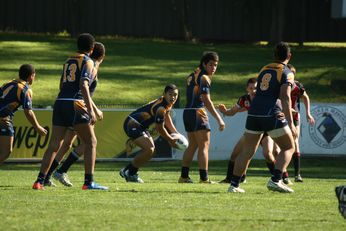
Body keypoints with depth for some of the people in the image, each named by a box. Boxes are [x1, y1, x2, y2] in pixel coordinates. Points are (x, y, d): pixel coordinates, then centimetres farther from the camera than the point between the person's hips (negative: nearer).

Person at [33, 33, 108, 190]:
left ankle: (40, 181, -1)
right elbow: (83, 85, -13)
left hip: (60, 102, 7)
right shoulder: (88, 62, 0)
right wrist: (91, 110, -19)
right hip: (75, 105, -7)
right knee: (91, 142, 1)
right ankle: (89, 182, -7)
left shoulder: (68, 61, 22)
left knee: (54, 145, 7)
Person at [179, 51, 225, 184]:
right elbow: (207, 101, -17)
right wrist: (219, 119, -19)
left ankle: (184, 176, 14)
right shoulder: (204, 78, -10)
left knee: (192, 146, 15)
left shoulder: (192, 76, 17)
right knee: (204, 146, -7)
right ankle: (204, 178, -12)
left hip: (187, 112, 9)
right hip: (198, 113, -9)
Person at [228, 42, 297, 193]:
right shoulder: (286, 73, 0)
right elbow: (285, 97, -11)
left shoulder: (264, 70, 19)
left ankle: (234, 184, 8)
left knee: (247, 151, 12)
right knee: (288, 148, 7)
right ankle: (276, 180, -9)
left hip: (254, 113, 6)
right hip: (271, 114, -6)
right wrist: (290, 123, -14)